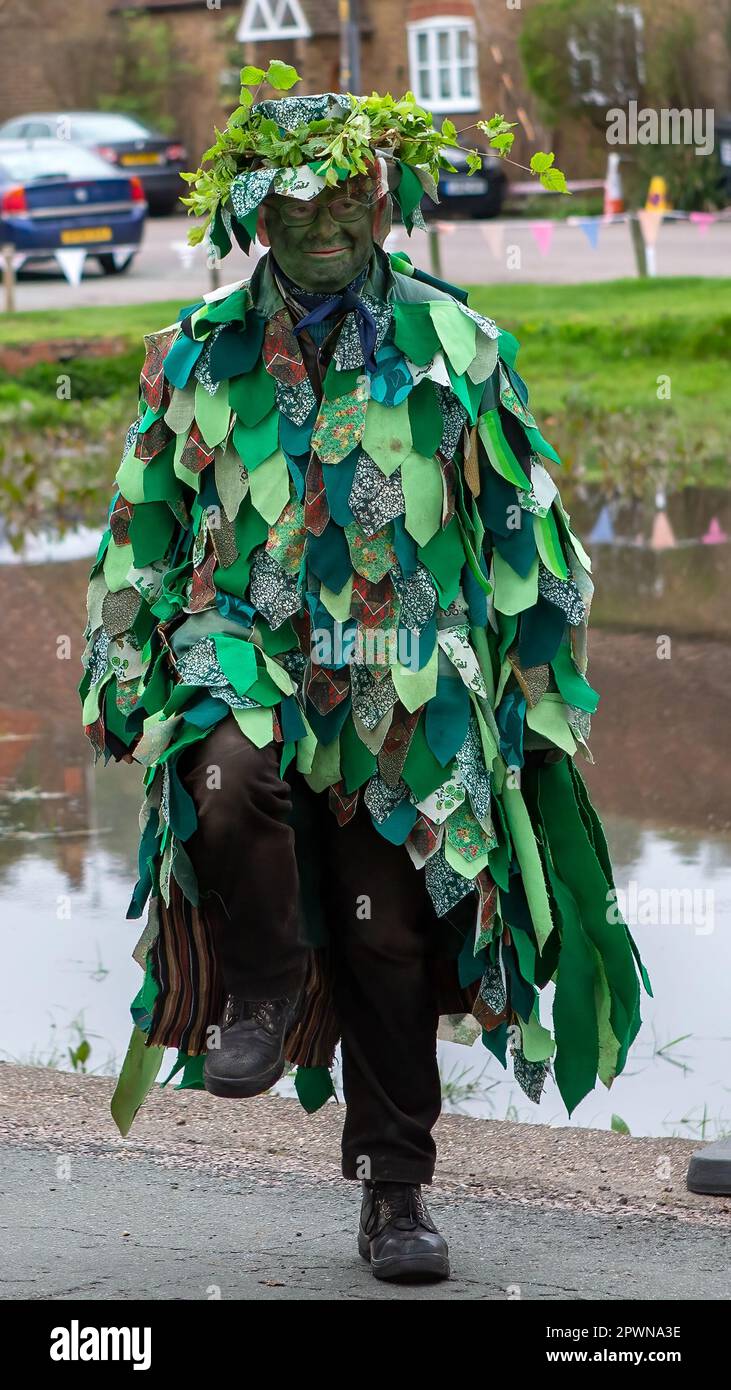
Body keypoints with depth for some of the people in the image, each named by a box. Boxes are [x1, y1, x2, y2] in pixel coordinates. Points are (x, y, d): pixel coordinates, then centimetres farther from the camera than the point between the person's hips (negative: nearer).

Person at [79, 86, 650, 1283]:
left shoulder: (455, 346, 4)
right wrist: (124, 684, 11)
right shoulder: (198, 353, 6)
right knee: (227, 789, -35)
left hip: (405, 689, 0)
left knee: (392, 947, 2)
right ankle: (265, 990, -7)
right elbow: (141, 530, 14)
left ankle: (396, 1193, 17)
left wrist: (542, 688, 9)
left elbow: (524, 534, 10)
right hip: (242, 656, 0)